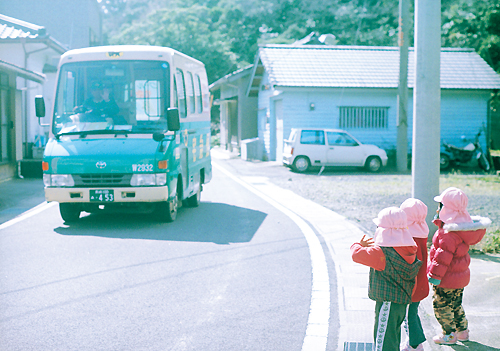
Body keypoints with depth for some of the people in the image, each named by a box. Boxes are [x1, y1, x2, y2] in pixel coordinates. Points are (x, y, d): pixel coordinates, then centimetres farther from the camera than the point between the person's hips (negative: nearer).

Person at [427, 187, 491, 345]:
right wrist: (440, 221, 8)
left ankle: (449, 335, 17)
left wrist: (435, 274, -19)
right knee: (455, 305, 24)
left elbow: (443, 256, -26)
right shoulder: (464, 224, 1)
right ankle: (463, 331, 35)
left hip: (447, 279, -9)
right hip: (461, 276, 9)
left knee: (441, 305, 7)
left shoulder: (448, 234, -28)